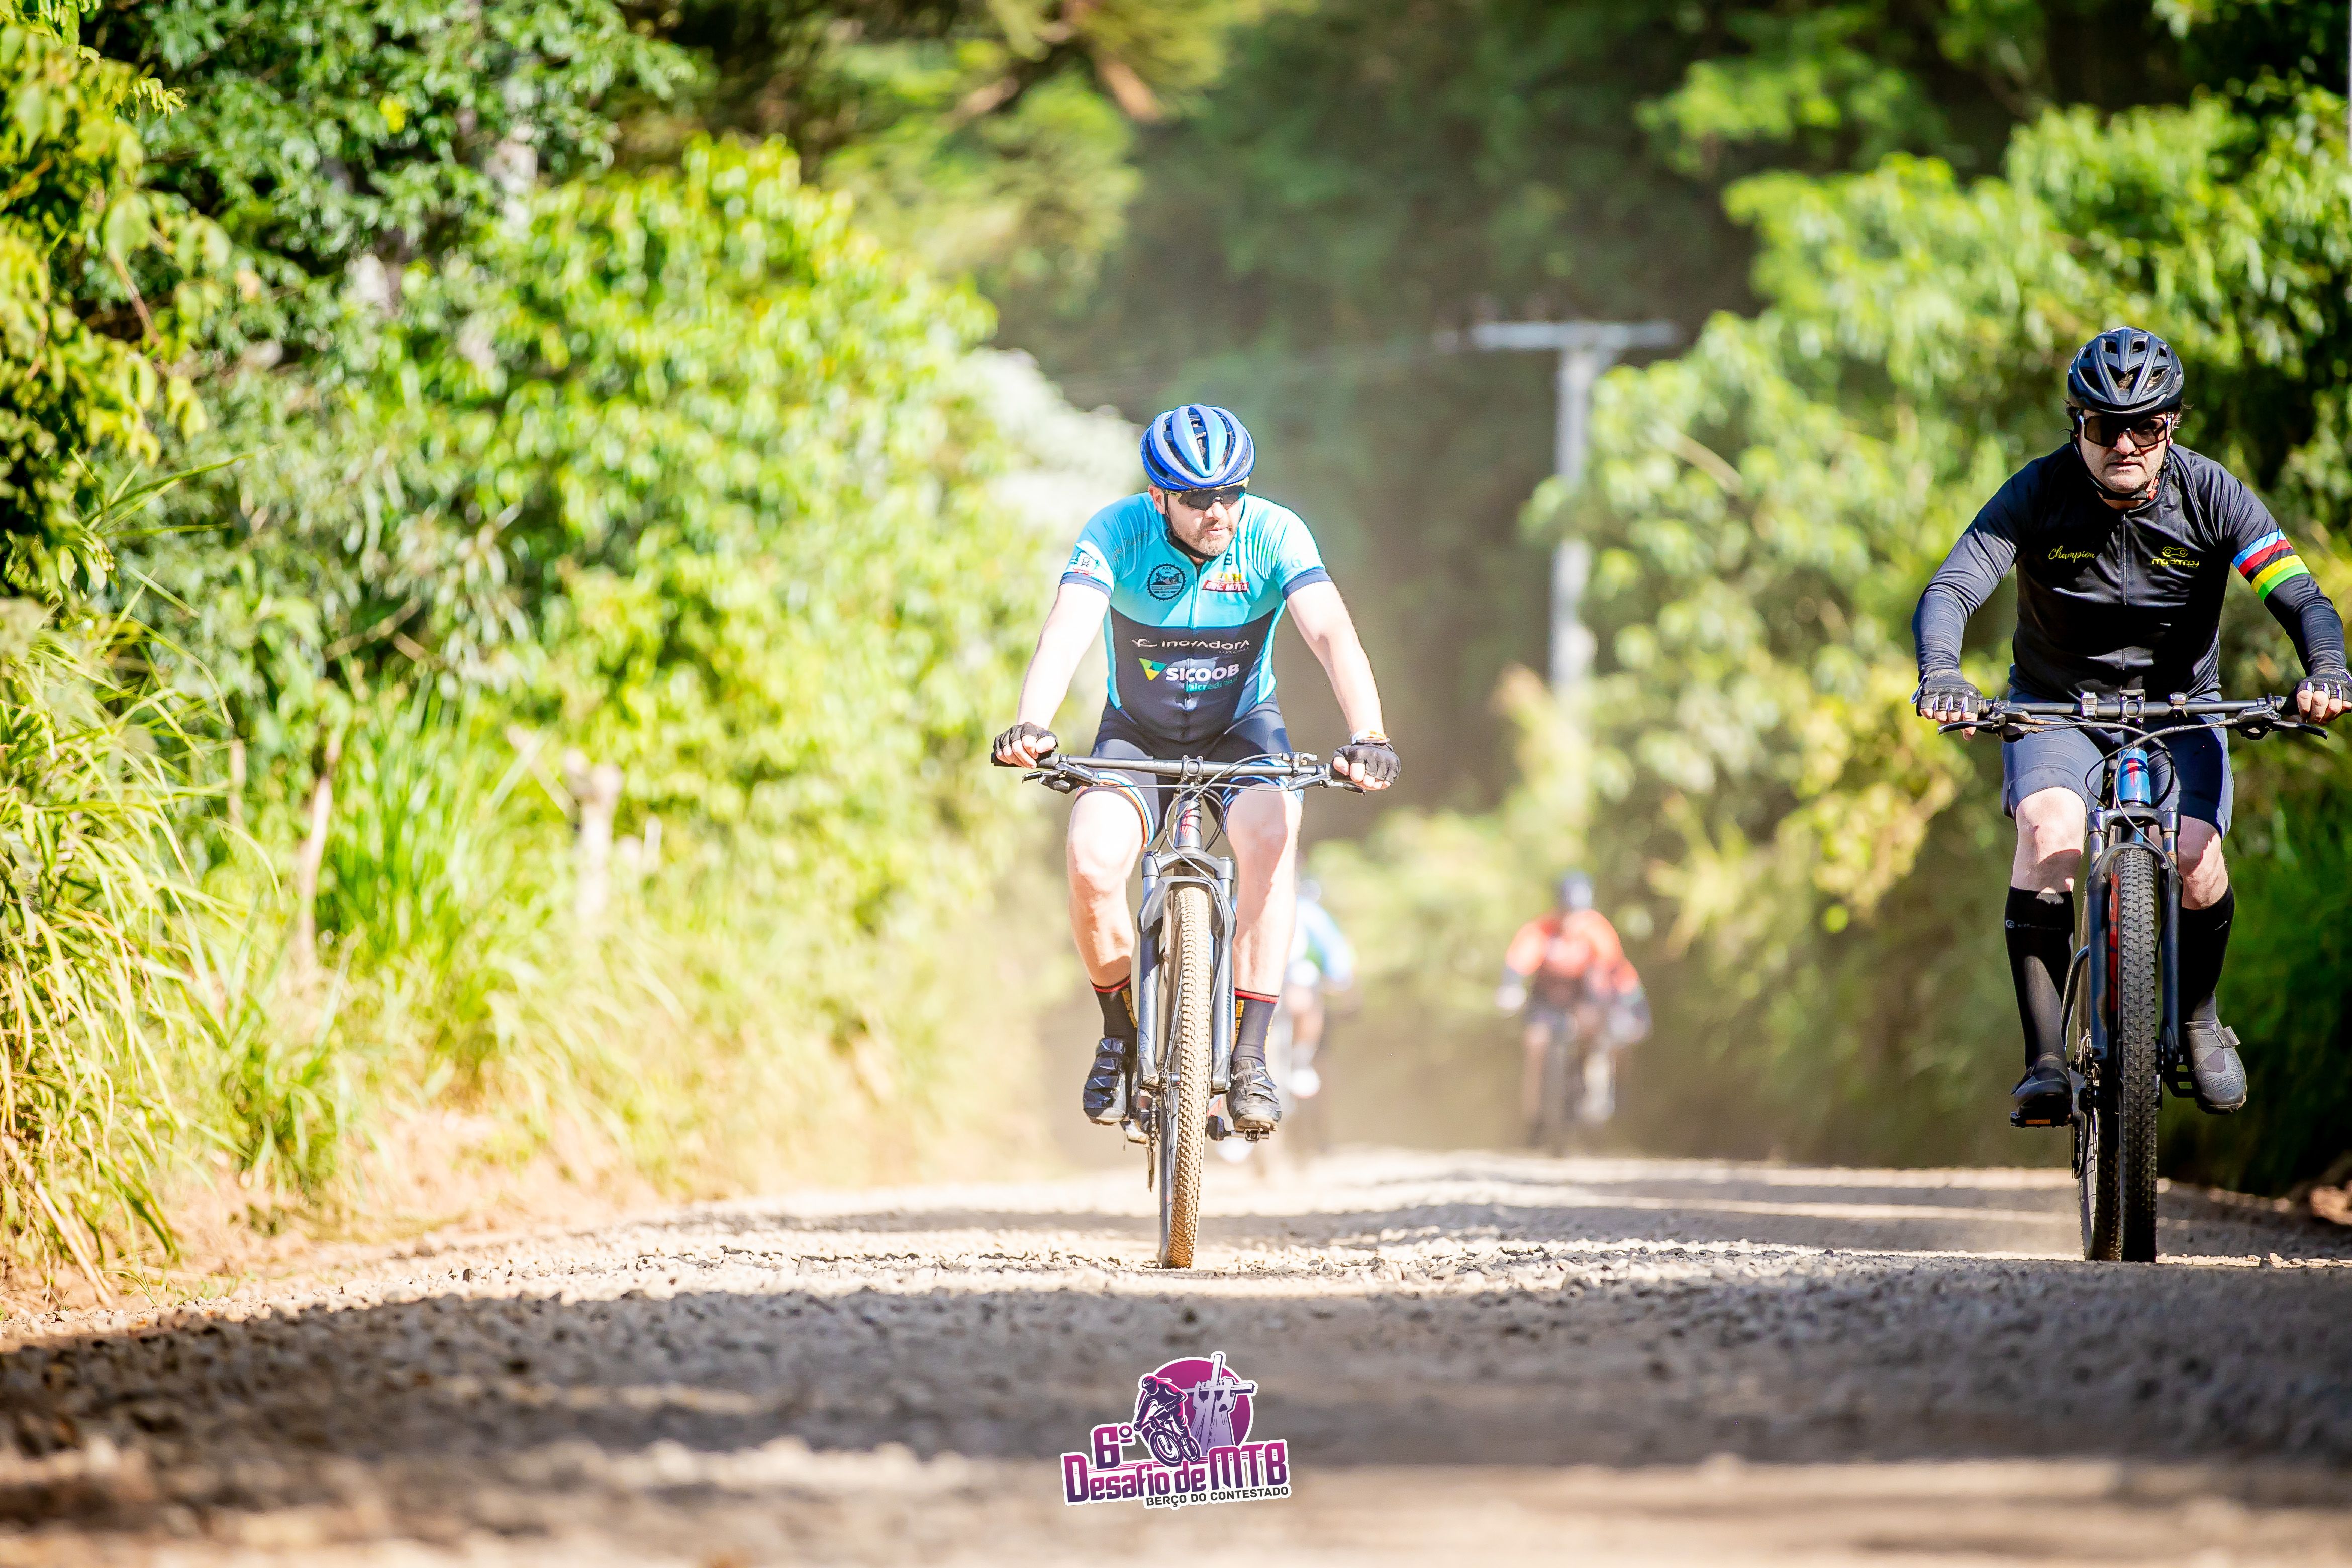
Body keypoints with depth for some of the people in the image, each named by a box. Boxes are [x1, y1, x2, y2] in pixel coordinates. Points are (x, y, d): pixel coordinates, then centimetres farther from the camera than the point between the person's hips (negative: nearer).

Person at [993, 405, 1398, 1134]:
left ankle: (1249, 1054, -25)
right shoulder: (1116, 533, -22)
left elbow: (1333, 635, -33)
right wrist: (1031, 725, -55)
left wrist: (1367, 736, -50)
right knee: (1091, 864, -28)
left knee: (1271, 829, -33)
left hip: (1241, 729, 0)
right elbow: (1064, 633, -35)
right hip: (1137, 733, 0)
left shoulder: (1273, 533, -21)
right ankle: (1121, 1036, 0)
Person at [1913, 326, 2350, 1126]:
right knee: (2050, 830, -30)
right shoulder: (2039, 493, -17)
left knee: (2195, 857, -23)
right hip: (2057, 703, -1)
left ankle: (2199, 1015, 10)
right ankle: (2046, 1060, -25)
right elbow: (1949, 591, -26)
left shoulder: (2210, 495, -15)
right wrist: (1940, 672, -47)